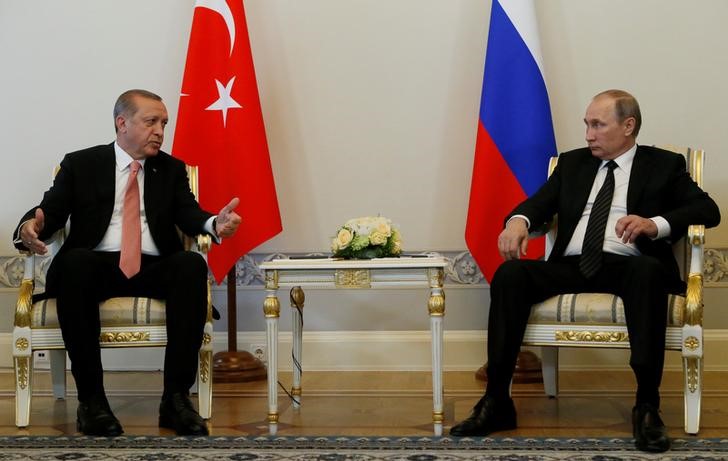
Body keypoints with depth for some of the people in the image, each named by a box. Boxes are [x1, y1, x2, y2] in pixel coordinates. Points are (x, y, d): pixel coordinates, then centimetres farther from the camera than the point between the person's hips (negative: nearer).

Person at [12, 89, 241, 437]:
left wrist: (215, 223, -21)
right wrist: (30, 226, -20)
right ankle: (91, 399, -30)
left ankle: (176, 398, -30)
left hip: (154, 268, 2)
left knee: (192, 263, -31)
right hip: (97, 265, -1)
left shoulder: (172, 169, 17)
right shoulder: (80, 164, 12)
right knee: (75, 261, -35)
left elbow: (189, 214, 4)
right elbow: (50, 211, 5)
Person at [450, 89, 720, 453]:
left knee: (648, 271, -38)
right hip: (571, 265, 3)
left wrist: (655, 224, -19)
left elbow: (707, 210, 1)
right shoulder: (572, 163, 24)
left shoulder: (663, 165, 13)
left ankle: (647, 407, -34)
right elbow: (540, 203, 14)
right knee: (509, 274, -24)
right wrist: (518, 220, -12)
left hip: (627, 266, -3)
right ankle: (496, 402, -22)